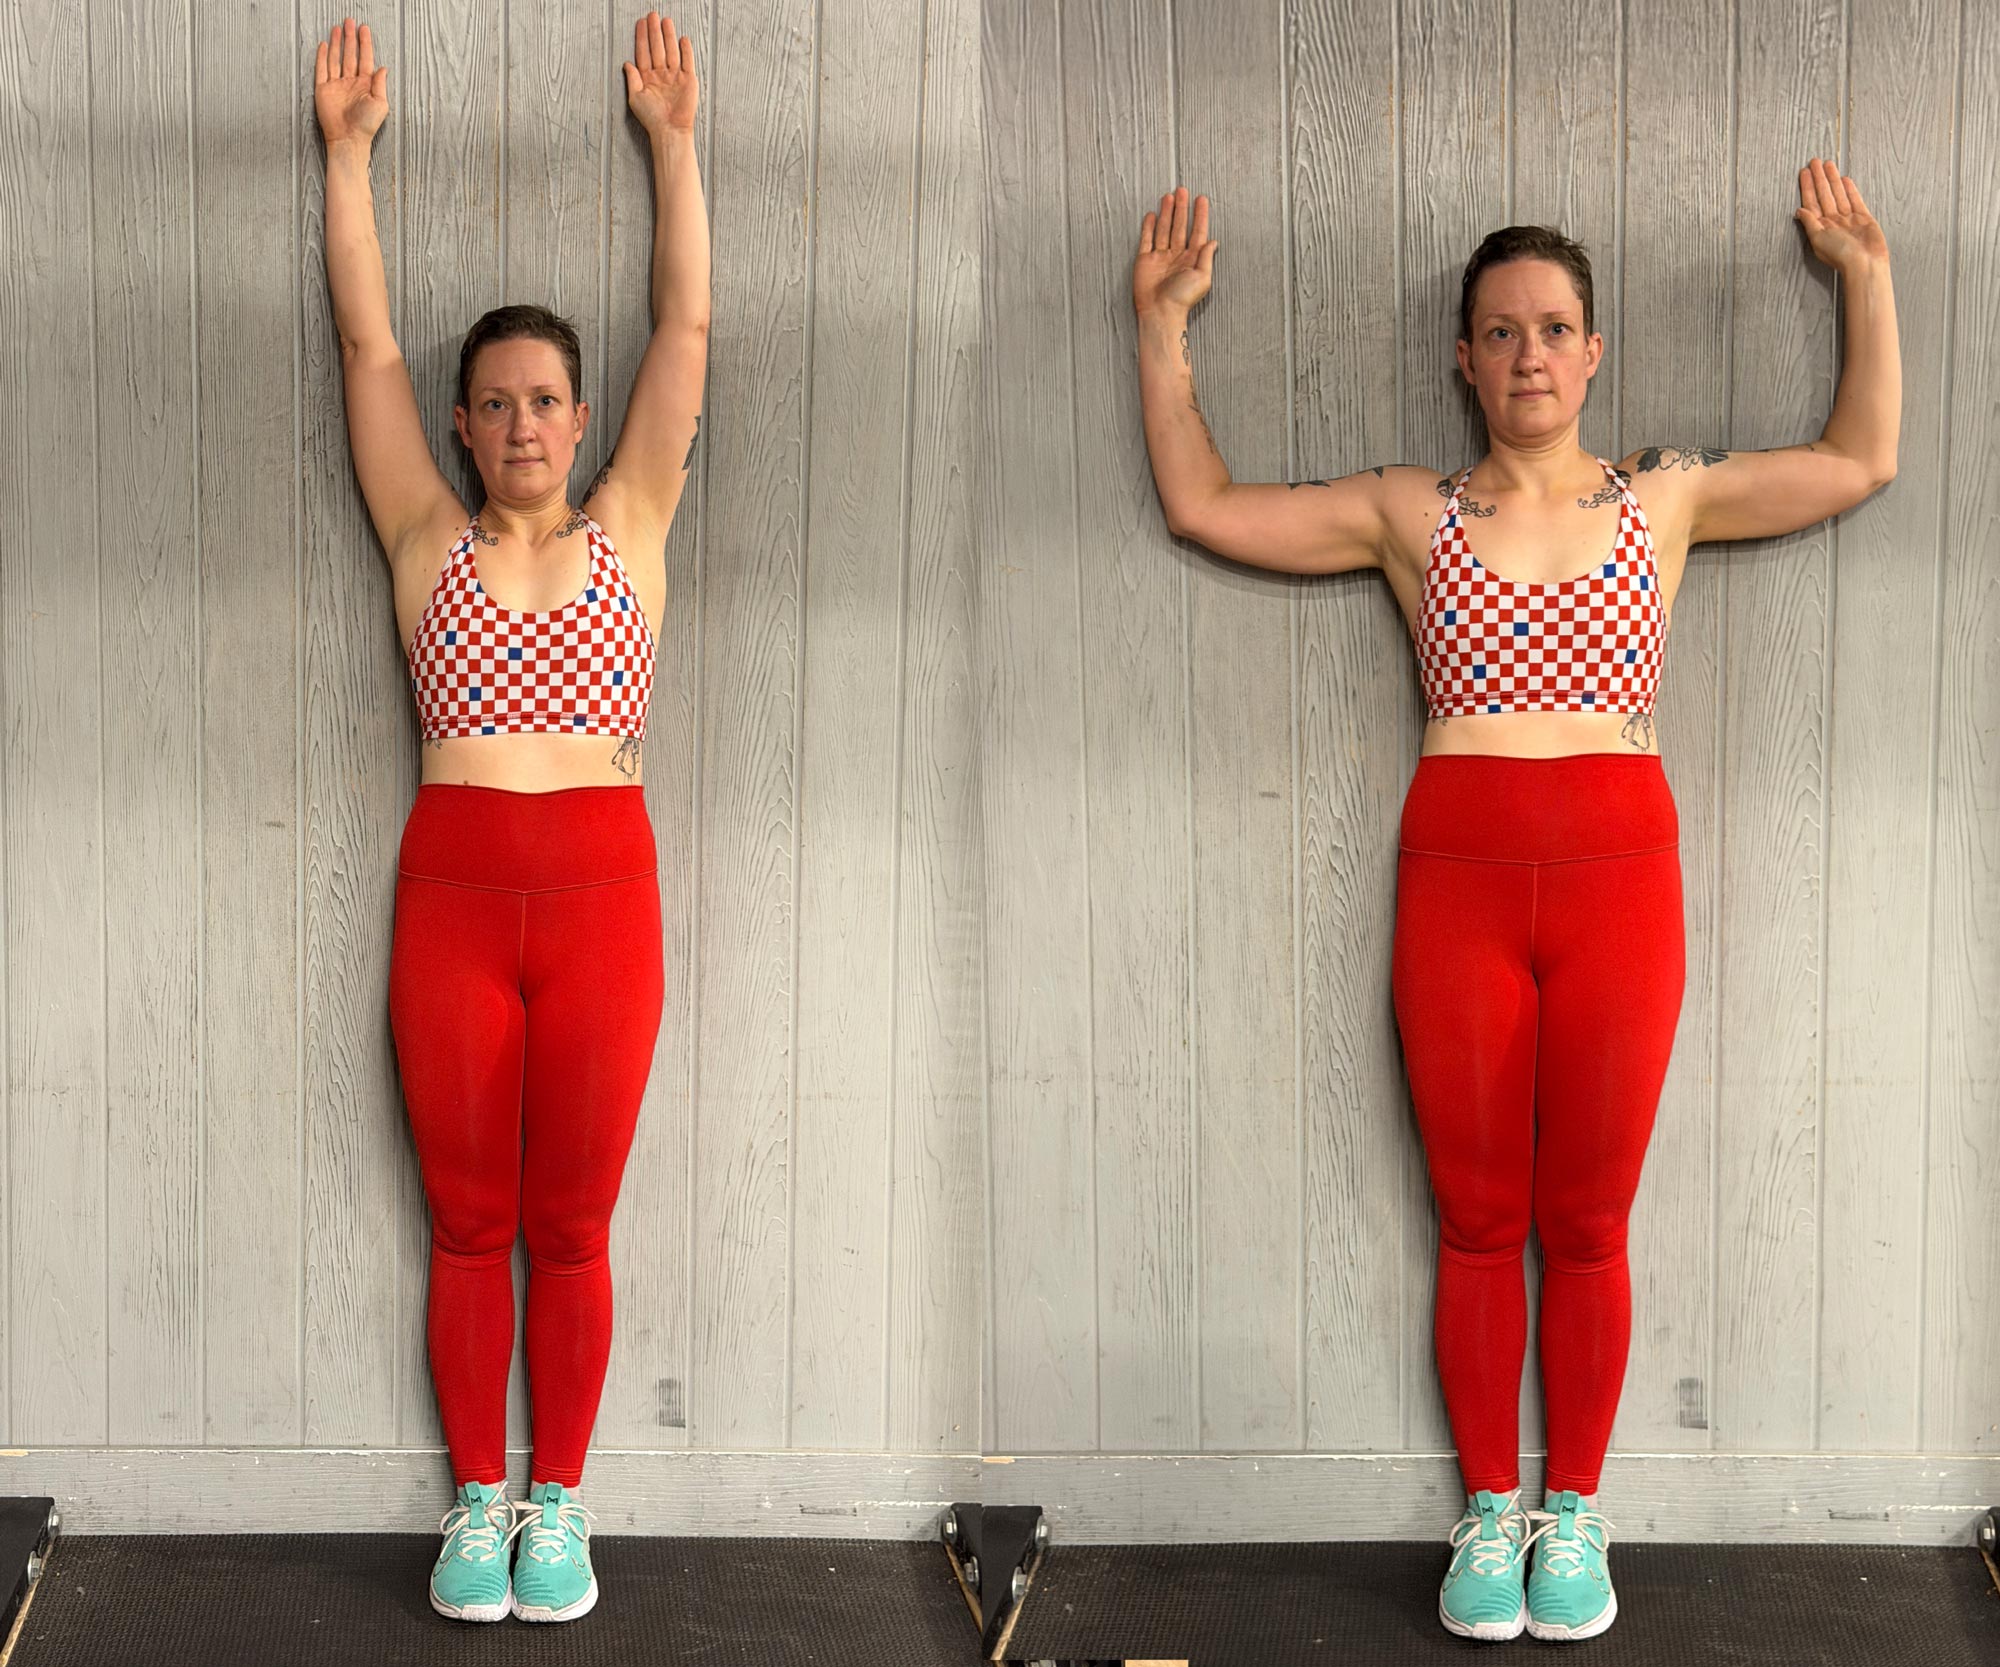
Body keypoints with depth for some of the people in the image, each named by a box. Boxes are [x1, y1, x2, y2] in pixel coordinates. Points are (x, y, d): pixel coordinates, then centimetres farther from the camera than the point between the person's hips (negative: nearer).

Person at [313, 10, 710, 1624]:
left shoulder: (628, 527, 10)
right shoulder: (429, 540, 11)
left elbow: (688, 331, 10)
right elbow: (370, 350, 11)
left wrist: (673, 139, 11)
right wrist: (350, 152, 13)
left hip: (602, 884, -1)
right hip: (453, 884, 1)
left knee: (570, 1224, 4)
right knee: (468, 1221, 5)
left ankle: (559, 1503, 15)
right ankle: (478, 1500, 16)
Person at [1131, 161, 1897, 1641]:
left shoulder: (1664, 499, 11)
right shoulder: (1411, 513, 10)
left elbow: (1862, 460, 12)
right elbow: (1202, 505, 11)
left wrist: (1867, 276, 10)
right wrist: (1164, 324, 9)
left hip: (1620, 866, 0)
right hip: (1459, 867, 0)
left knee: (1586, 1222, 4)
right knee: (1477, 1217, 5)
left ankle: (1574, 1514, 17)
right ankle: (1489, 1514, 16)